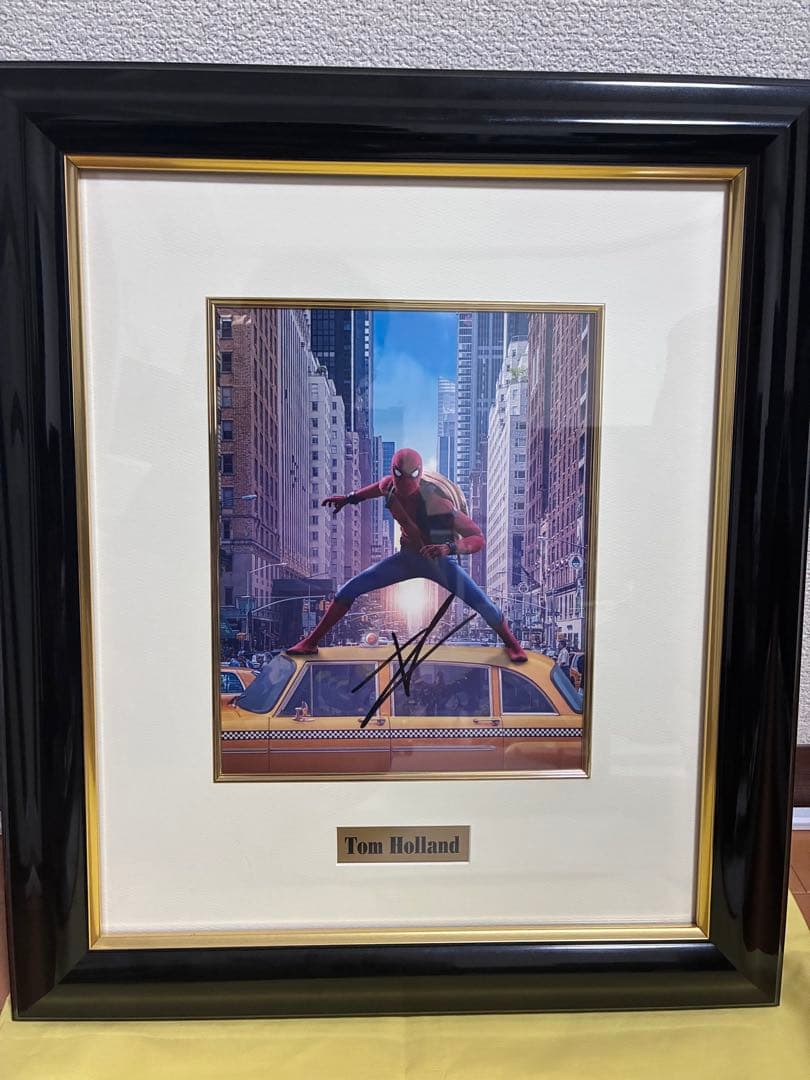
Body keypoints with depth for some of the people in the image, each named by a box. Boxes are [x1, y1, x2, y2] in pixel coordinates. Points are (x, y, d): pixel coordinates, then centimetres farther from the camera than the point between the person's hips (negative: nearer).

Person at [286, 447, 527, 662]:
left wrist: (449, 548, -52)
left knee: (483, 604, -18)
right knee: (348, 592, -2)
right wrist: (349, 498, 13)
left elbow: (478, 538, -35)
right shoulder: (390, 486, -17)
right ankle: (310, 642, 13)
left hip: (441, 561, -4)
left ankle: (511, 643, 14)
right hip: (408, 557, 5)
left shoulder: (435, 502, -34)